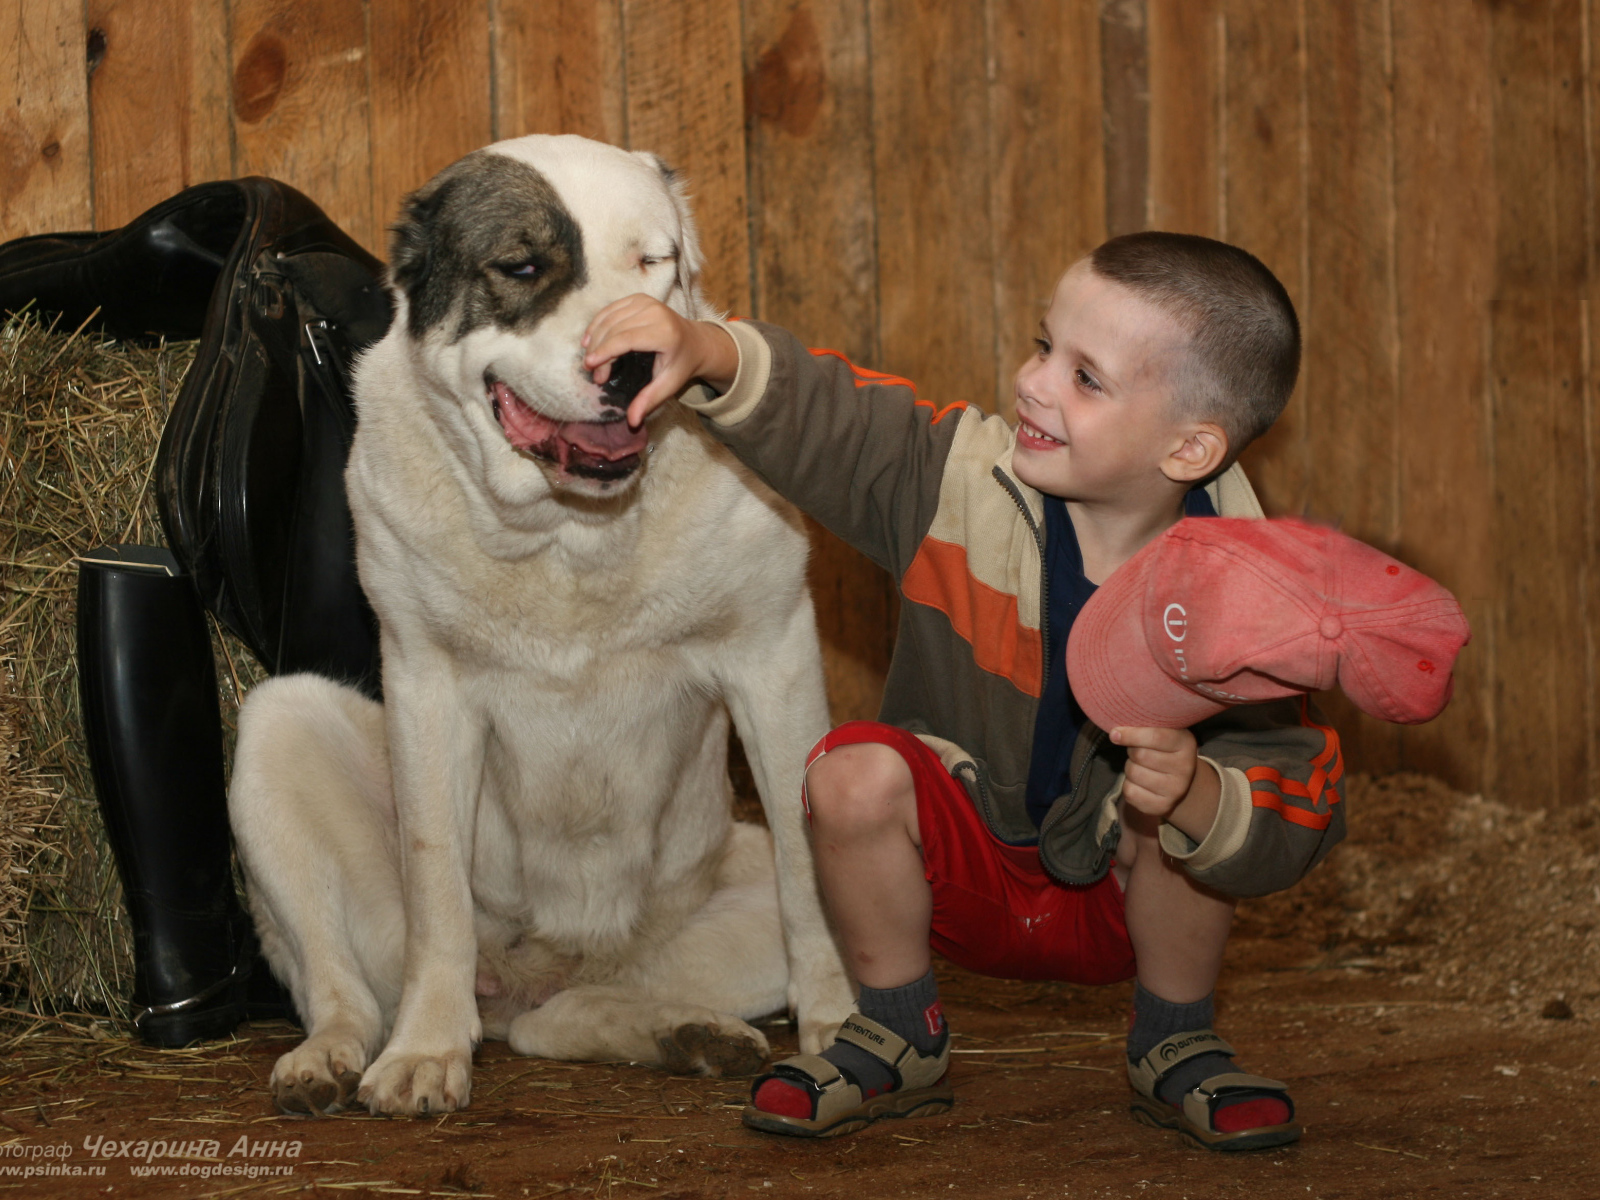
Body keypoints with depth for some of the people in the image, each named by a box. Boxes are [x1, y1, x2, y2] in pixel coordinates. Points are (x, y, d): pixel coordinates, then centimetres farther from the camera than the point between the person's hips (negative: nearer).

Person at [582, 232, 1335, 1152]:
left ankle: (1175, 1043, -2)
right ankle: (901, 1040, -2)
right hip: (963, 879, 1)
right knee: (856, 773, -28)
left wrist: (1198, 796, -47)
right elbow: (818, 416, -20)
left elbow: (1297, 818, -26)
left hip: (1121, 901, -1)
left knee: (1179, 807, -32)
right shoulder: (965, 478, -18)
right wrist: (706, 352, -40)